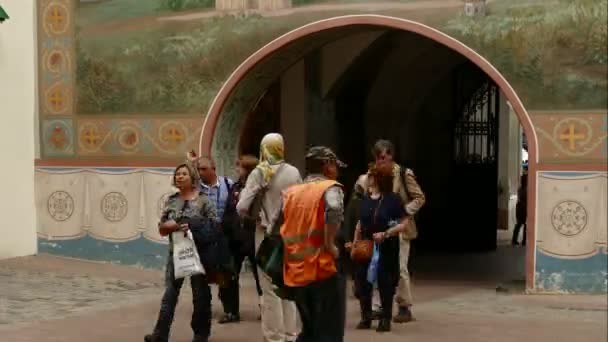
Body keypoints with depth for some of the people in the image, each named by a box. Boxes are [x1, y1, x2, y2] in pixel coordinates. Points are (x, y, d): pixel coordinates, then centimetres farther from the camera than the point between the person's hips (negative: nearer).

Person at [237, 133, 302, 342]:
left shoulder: (259, 173, -9)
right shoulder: (294, 173, -2)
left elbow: (242, 208, -13)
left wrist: (256, 214, 6)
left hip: (268, 237, -3)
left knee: (271, 290, 3)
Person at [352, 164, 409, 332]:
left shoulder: (392, 199, -10)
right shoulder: (366, 198, 5)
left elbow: (404, 223, -11)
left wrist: (386, 234, -21)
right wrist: (355, 243, 9)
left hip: (386, 248, -5)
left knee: (385, 283, 2)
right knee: (362, 281, 4)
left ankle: (385, 319, 12)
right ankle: (366, 317, 17)